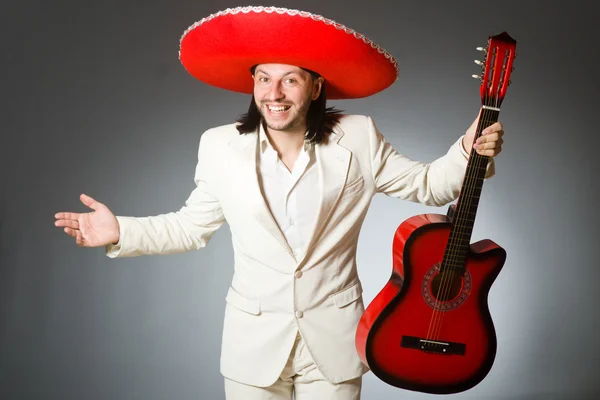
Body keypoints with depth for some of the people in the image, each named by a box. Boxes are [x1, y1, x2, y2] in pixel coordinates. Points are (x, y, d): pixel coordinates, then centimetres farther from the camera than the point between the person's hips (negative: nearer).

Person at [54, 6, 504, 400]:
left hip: (333, 339, 0)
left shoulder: (357, 139, -7)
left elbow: (425, 185, 2)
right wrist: (121, 231, -3)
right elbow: (191, 225, 7)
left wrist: (469, 152, -15)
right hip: (253, 340, 1)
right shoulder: (221, 146, -4)